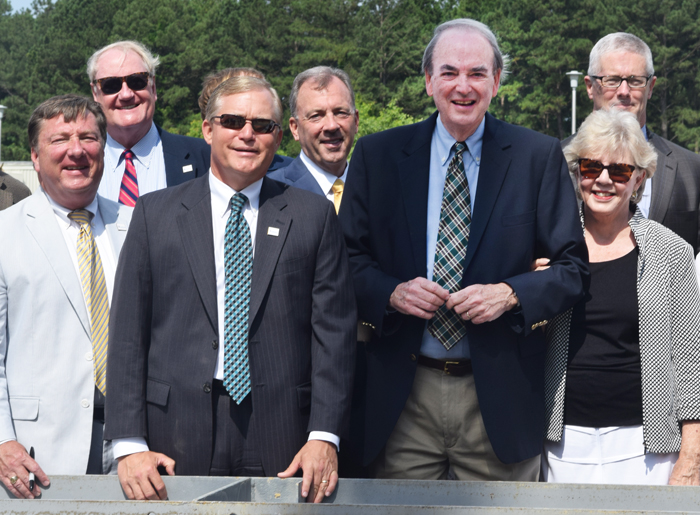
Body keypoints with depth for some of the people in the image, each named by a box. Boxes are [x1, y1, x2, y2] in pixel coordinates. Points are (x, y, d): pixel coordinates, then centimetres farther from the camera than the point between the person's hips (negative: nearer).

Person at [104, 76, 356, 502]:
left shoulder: (315, 216, 8)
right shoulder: (155, 214, 8)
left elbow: (334, 331, 3)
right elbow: (128, 333, 4)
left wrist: (324, 435, -7)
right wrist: (129, 444, -5)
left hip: (281, 437, 0)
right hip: (179, 433, 0)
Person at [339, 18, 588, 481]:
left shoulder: (539, 157, 1)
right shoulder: (377, 155, 5)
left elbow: (574, 266, 1)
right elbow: (349, 257, 6)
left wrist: (510, 294, -16)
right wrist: (392, 292, -13)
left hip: (498, 398, -1)